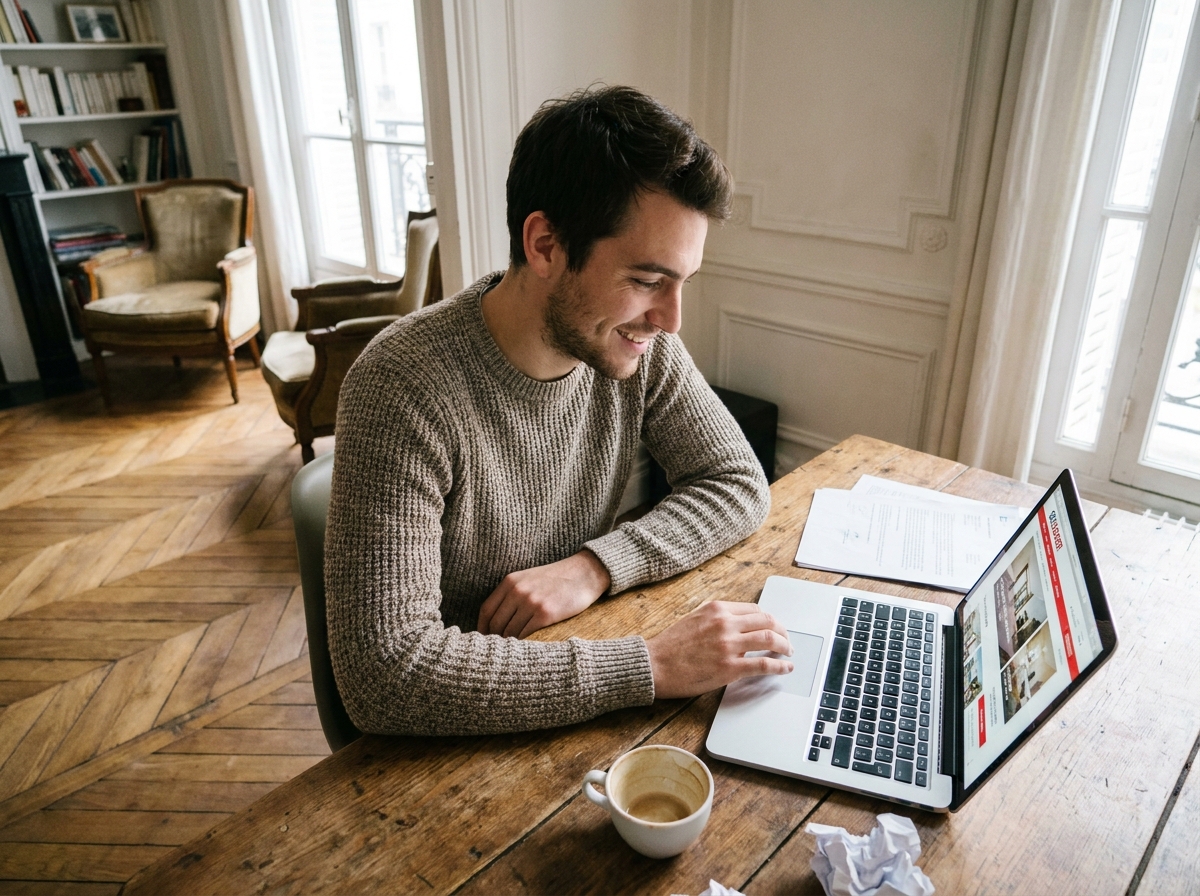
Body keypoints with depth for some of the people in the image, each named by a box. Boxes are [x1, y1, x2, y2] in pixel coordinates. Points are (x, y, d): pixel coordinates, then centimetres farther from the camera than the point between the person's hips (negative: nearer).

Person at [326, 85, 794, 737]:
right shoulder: (402, 385, -27)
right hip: (458, 733, -4)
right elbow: (385, 674, -31)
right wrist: (650, 666, -32)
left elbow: (740, 484, -3)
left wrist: (594, 567, -18)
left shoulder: (639, 344, -10)